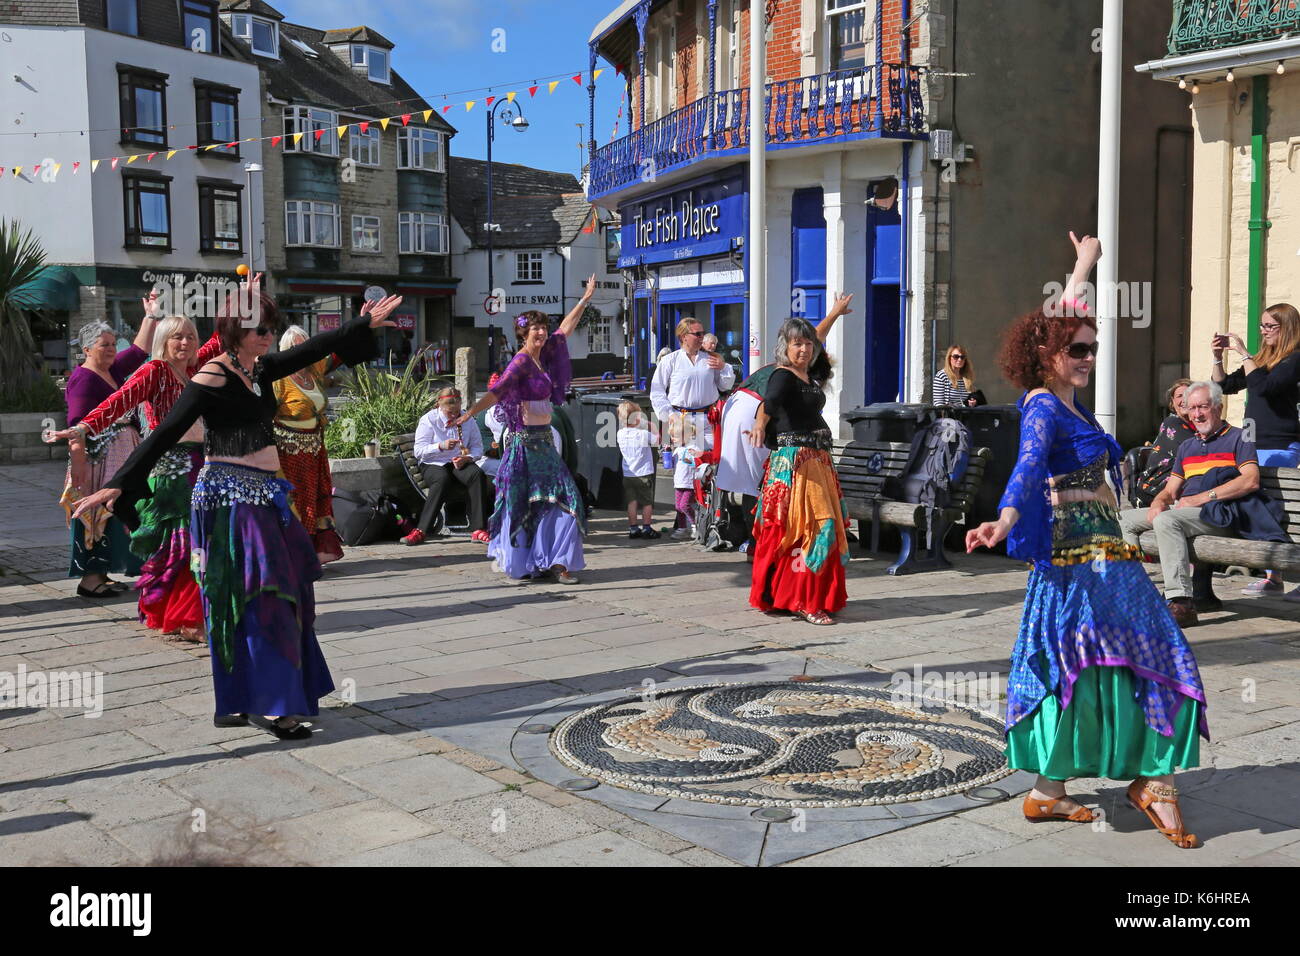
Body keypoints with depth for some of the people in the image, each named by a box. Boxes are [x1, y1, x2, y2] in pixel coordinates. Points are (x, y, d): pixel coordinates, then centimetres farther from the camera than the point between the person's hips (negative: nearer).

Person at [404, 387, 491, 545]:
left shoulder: (468, 420, 8)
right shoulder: (429, 420, -1)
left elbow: (478, 447, 8)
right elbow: (419, 451, -6)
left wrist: (467, 458, -14)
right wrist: (441, 446, -22)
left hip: (460, 465, 3)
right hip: (434, 465, -3)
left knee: (478, 474, -31)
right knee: (442, 479, -38)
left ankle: (477, 530, -35)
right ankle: (421, 531, -39)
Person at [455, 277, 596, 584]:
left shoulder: (543, 356, 12)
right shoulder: (521, 361, -11)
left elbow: (565, 329, 25)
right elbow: (498, 390, -24)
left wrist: (585, 300, 33)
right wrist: (470, 412, -37)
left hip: (543, 440, 8)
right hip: (526, 440, -8)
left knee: (563, 497, 3)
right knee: (522, 502, -4)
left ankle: (554, 561, 5)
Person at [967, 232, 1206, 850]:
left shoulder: (1064, 398, 12)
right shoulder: (1045, 410, -13)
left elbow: (1064, 319, 29)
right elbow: (1028, 464, -33)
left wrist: (1083, 266, 41)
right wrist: (1005, 520, -50)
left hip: (1101, 555, 10)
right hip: (1083, 559, -10)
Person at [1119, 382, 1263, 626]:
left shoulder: (1238, 438, 5)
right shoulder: (1187, 446, 26)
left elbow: (1251, 481, -11)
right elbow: (1170, 491, 22)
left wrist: (1202, 498, -16)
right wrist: (1158, 503, -4)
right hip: (1183, 511, 8)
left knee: (1166, 520, -35)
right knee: (1124, 519, -3)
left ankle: (1181, 602, -41)